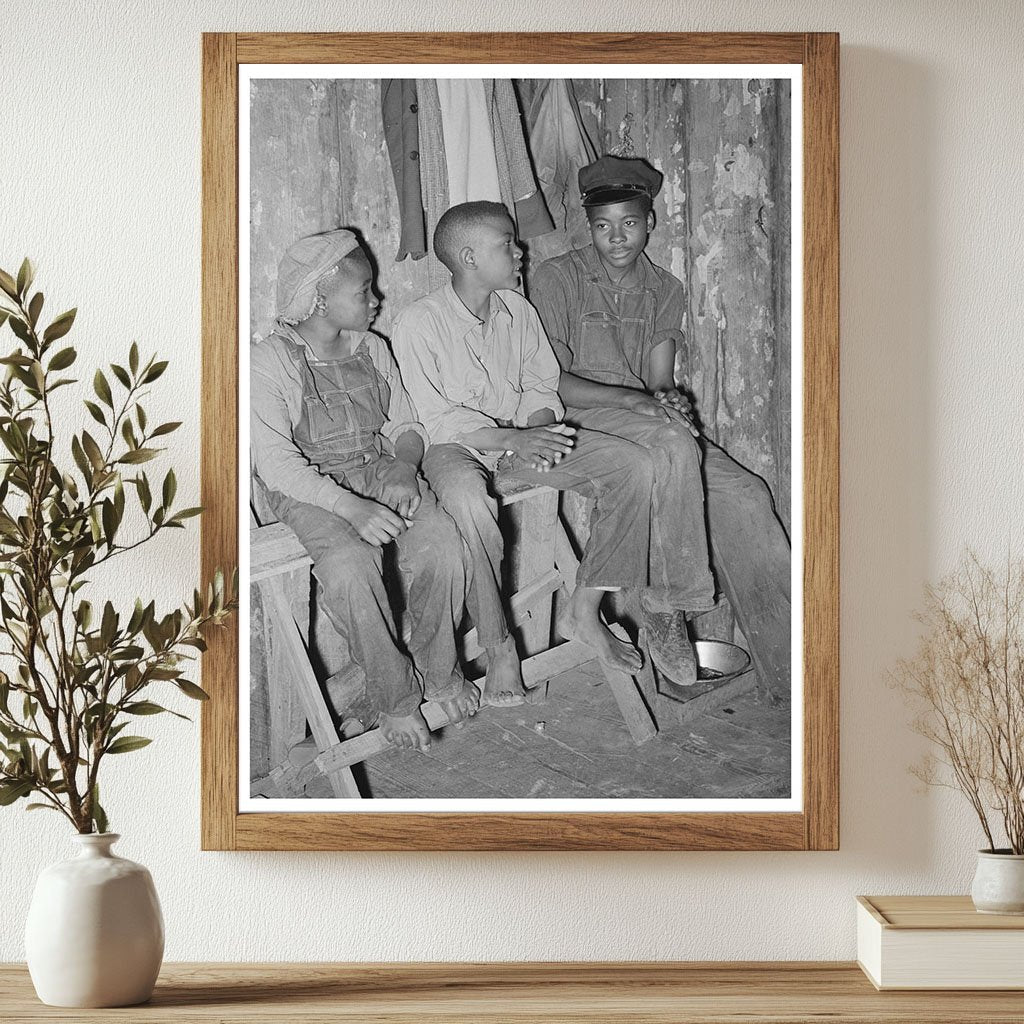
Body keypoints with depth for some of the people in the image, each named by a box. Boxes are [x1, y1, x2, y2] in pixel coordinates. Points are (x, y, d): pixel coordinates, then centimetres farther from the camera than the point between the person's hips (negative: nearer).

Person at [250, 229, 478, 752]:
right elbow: (274, 462, -17)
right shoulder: (269, 363, -9)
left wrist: (403, 466, -9)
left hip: (381, 470, 5)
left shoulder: (371, 349, 11)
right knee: (351, 565, -34)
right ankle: (393, 697, -16)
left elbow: (406, 425, 16)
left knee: (441, 542, -24)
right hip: (311, 489, -5)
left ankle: (438, 670, -2)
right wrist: (351, 508, -28)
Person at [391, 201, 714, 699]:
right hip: (456, 448, -6)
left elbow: (542, 387, 9)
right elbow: (439, 418, -17)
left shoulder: (517, 310, 7)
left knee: (634, 465, -11)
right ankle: (499, 648, -29)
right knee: (468, 497, -43)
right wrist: (512, 439, -29)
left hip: (525, 436, 6)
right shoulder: (419, 323, -13)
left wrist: (540, 431, -14)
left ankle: (585, 611, -5)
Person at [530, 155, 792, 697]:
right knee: (671, 443, -37)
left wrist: (669, 400, -17)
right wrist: (639, 400, -21)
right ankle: (664, 612, -29)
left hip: (651, 424, 5)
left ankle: (788, 662, -21)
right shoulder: (558, 279, -2)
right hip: (580, 417, -5)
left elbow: (661, 382, 9)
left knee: (744, 492, -19)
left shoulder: (665, 291, 14)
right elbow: (551, 382, -10)